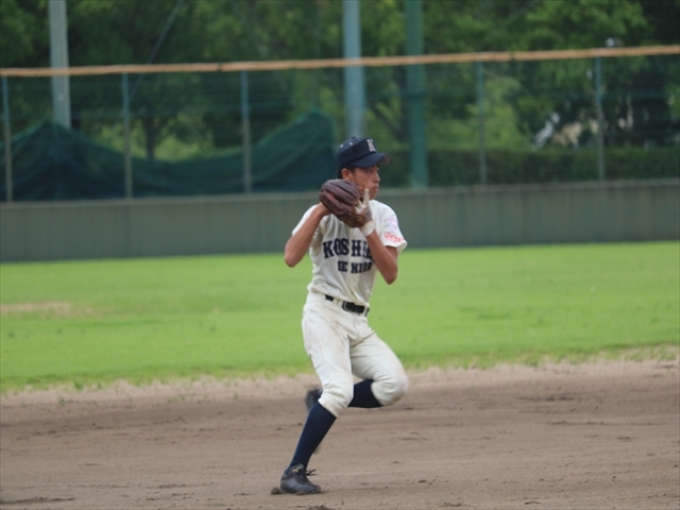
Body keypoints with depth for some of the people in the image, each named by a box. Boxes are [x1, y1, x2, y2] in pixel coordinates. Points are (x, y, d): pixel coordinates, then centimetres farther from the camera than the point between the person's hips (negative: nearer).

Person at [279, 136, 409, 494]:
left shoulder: (382, 216, 6)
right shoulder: (322, 214, -5)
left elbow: (390, 274, -5)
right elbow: (291, 258, -21)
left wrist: (368, 230, -16)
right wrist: (321, 210, -20)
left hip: (358, 323, 5)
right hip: (323, 314, -5)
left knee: (394, 384, -15)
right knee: (340, 388, -25)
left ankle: (322, 402, 8)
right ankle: (294, 472, -17)